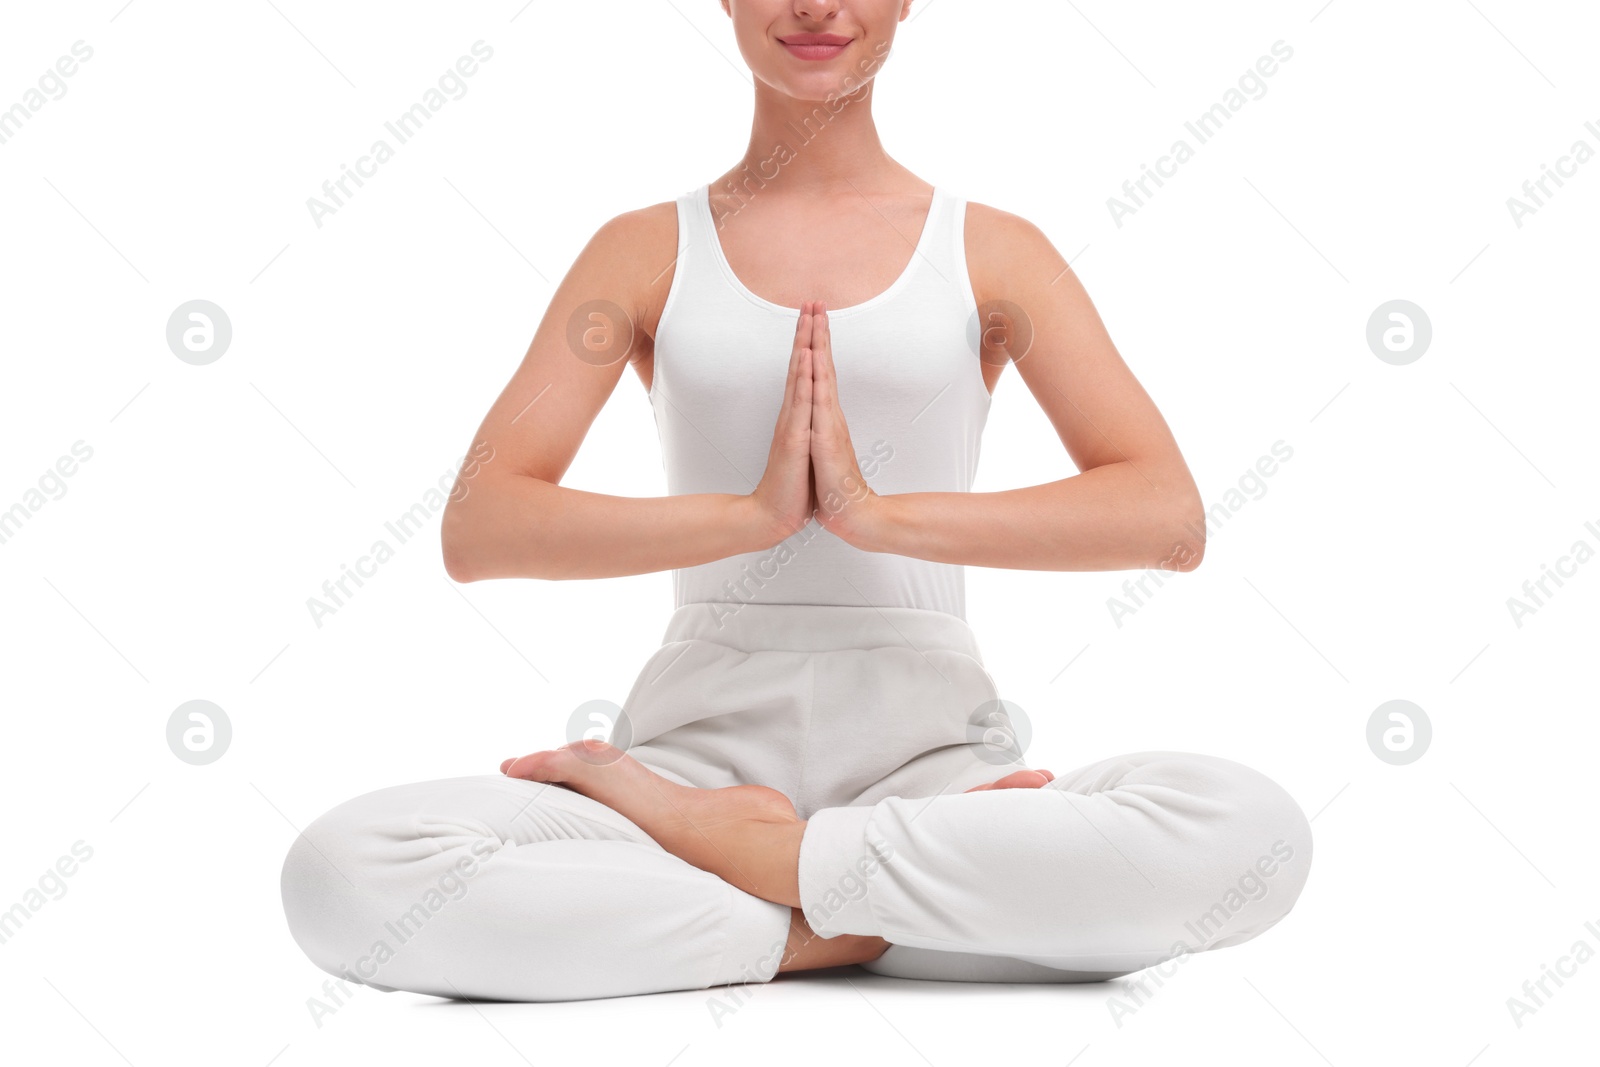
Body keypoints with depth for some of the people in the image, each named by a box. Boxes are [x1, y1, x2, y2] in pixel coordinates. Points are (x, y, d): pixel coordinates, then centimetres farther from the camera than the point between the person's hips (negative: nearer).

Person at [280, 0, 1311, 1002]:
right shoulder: (647, 252, 10)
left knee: (1257, 829, -30)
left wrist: (883, 514, -14)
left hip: (927, 744, 0)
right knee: (343, 869, -27)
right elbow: (477, 527, -2)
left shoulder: (992, 251, 8)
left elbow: (1170, 516, -4)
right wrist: (753, 511, -13)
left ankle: (757, 854, -18)